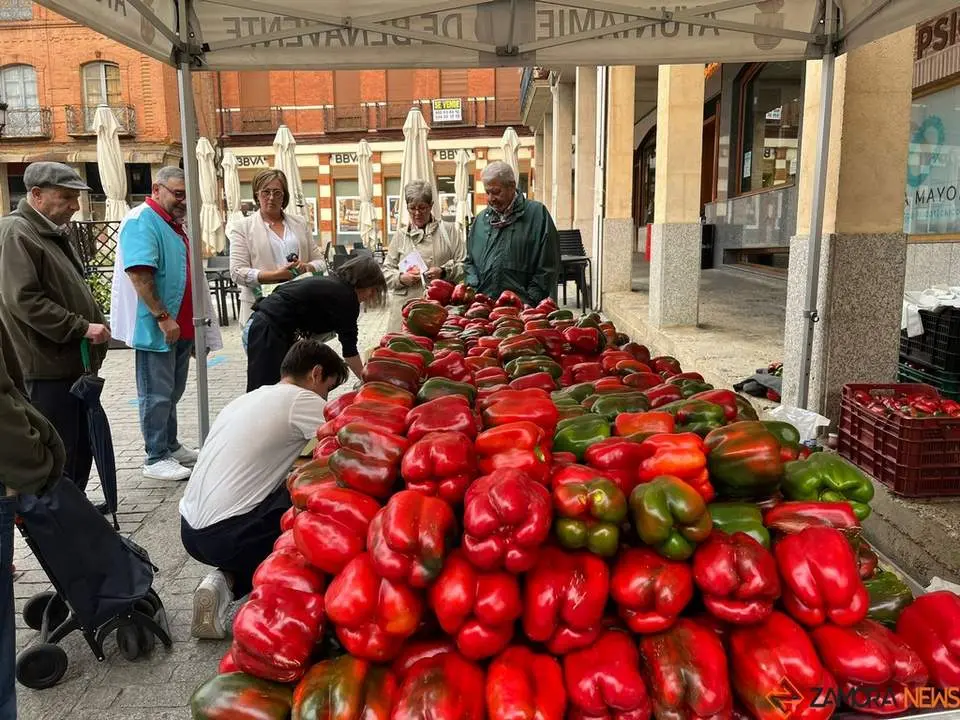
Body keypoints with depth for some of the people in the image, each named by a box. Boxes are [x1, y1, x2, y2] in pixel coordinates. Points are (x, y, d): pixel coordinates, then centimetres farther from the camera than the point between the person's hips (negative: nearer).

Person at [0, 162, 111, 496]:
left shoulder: (53, 231, 17)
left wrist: (96, 322, 10)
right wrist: (82, 328, -20)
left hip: (74, 363, 10)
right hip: (48, 368, -10)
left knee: (81, 448, 17)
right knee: (59, 455, -3)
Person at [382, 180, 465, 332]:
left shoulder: (448, 230, 8)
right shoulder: (401, 235, 15)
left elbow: (464, 265, 4)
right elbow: (386, 271, 14)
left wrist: (444, 272, -12)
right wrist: (401, 278, -5)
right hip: (407, 305, 2)